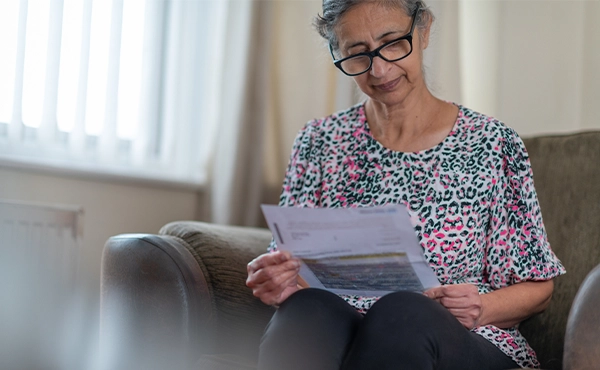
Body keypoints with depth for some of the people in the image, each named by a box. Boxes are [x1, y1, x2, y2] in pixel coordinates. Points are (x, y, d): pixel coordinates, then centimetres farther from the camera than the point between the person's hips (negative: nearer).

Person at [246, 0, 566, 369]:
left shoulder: (493, 144, 3)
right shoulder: (319, 143, 11)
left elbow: (538, 288, 8)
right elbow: (293, 270, 12)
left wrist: (483, 307, -14)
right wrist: (279, 284, -12)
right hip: (341, 337, 1)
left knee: (401, 313, -37)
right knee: (309, 307, -36)